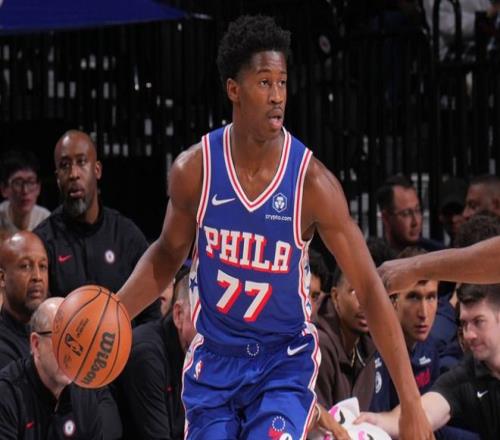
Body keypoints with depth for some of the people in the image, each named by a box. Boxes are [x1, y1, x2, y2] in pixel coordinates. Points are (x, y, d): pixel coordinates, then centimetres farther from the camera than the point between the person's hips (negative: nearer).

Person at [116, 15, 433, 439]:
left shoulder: (311, 181, -17)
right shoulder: (194, 169, -10)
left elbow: (369, 289, -13)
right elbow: (169, 252, 10)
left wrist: (412, 404, -17)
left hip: (285, 360, -3)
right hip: (214, 358, 3)